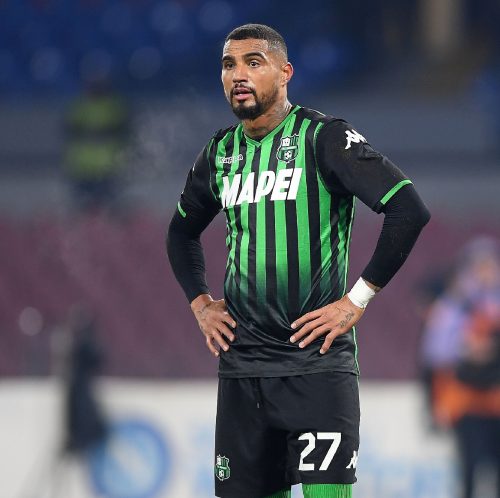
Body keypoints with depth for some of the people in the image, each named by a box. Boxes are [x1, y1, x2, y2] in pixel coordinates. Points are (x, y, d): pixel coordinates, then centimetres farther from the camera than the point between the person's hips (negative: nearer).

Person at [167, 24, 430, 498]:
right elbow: (182, 232, 30)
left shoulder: (323, 138, -7)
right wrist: (200, 302, 15)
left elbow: (409, 211, -16)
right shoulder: (220, 153, 12)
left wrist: (358, 299, -14)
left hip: (318, 362, -6)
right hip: (242, 364, 6)